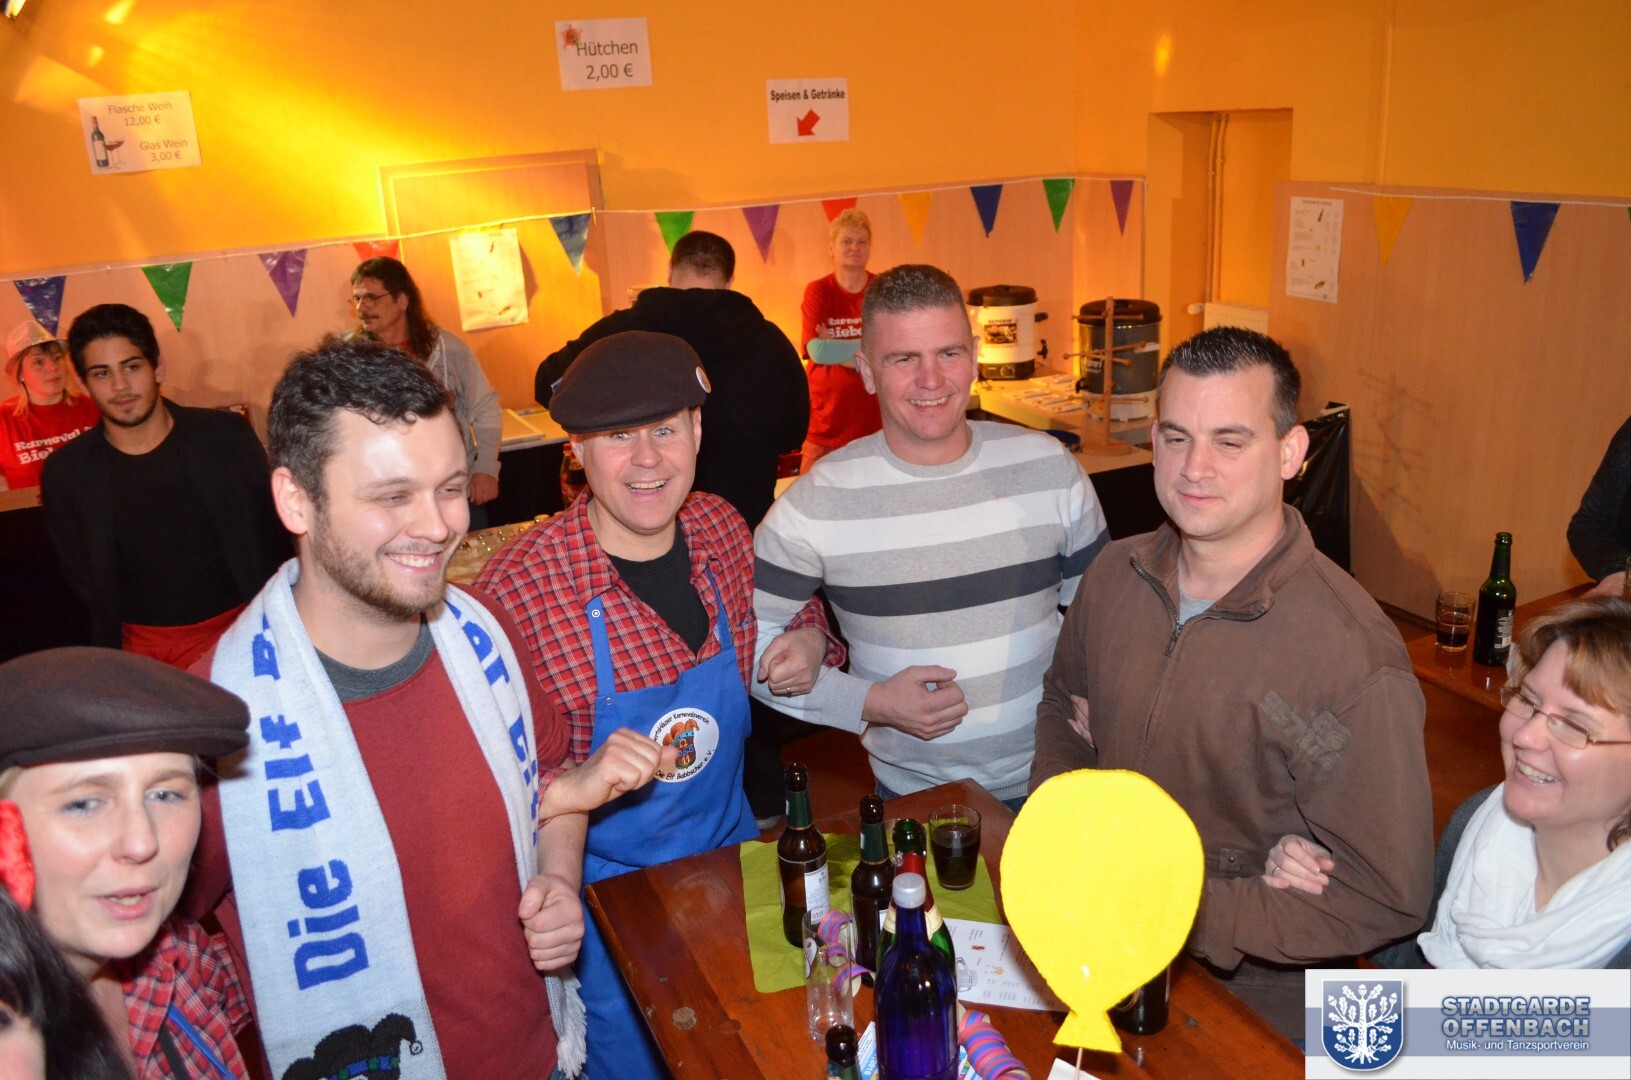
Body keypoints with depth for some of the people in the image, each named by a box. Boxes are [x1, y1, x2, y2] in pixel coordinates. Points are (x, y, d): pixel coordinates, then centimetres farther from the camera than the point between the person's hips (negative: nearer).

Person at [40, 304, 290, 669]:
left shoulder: (227, 435, -5)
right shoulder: (66, 472, -3)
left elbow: (270, 541, 1)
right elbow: (83, 581, 7)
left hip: (241, 629, 0)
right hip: (143, 650, 1)